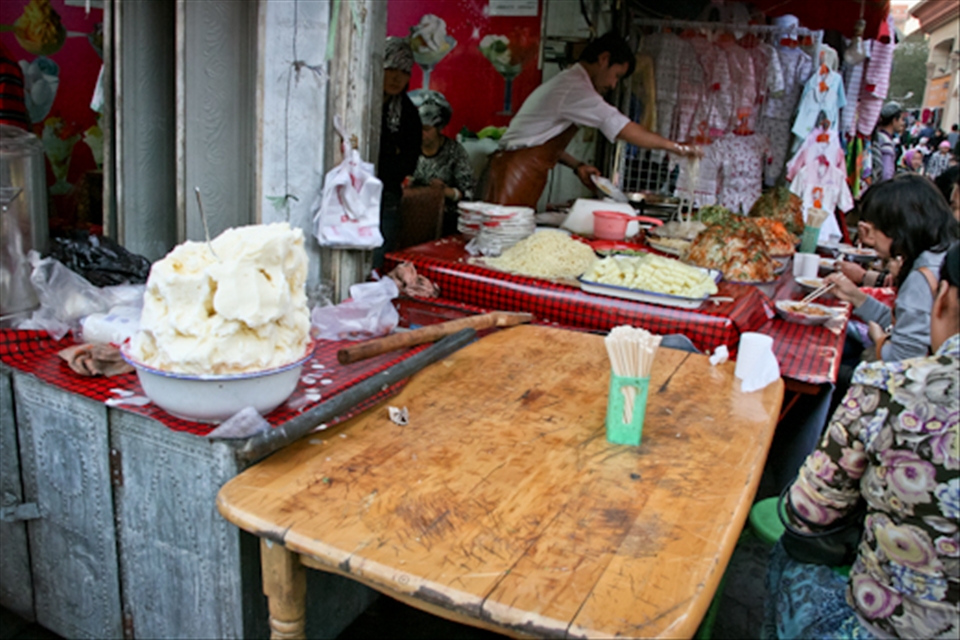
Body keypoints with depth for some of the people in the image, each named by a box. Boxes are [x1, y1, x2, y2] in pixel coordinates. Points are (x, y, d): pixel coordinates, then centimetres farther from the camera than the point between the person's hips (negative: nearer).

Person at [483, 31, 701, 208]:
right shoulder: (575, 87, -12)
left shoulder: (566, 83, 21)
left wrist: (577, 166, 14)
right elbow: (622, 128, -17)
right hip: (515, 175, -10)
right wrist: (675, 147, -10)